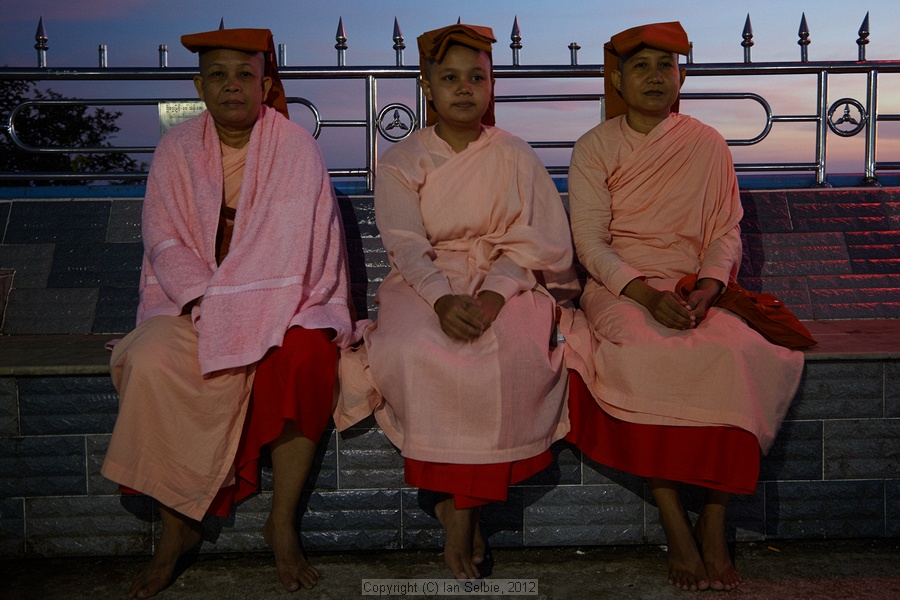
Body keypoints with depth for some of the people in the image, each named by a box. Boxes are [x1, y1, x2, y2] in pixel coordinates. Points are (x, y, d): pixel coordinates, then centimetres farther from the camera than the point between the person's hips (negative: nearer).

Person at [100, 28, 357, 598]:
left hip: (280, 301, -1)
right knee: (151, 363, -28)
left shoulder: (296, 146, -1)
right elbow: (163, 239, 2)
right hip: (191, 300, 2)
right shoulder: (177, 149, 5)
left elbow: (306, 243, -7)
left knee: (303, 357, -33)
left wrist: (241, 302, -17)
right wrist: (205, 299, -16)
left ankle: (283, 524, -16)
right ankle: (176, 527, -12)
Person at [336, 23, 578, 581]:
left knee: (515, 353, -33)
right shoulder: (401, 161, 7)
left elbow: (532, 241, 0)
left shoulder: (515, 156, 9)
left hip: (505, 281, 0)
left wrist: (494, 293, -21)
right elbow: (406, 244, -6)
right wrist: (443, 298, -27)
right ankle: (461, 500, -18)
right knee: (419, 352, -34)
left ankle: (460, 505, -21)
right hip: (425, 283, 0)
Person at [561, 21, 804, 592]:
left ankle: (714, 529, -23)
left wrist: (705, 291, -15)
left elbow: (726, 232, 6)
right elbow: (590, 242, -3)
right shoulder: (594, 148, 5)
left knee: (730, 354, -31)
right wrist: (648, 294, -19)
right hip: (619, 286, -1)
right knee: (642, 357, -34)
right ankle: (676, 528, -26)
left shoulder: (707, 146, 9)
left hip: (695, 285, 2)